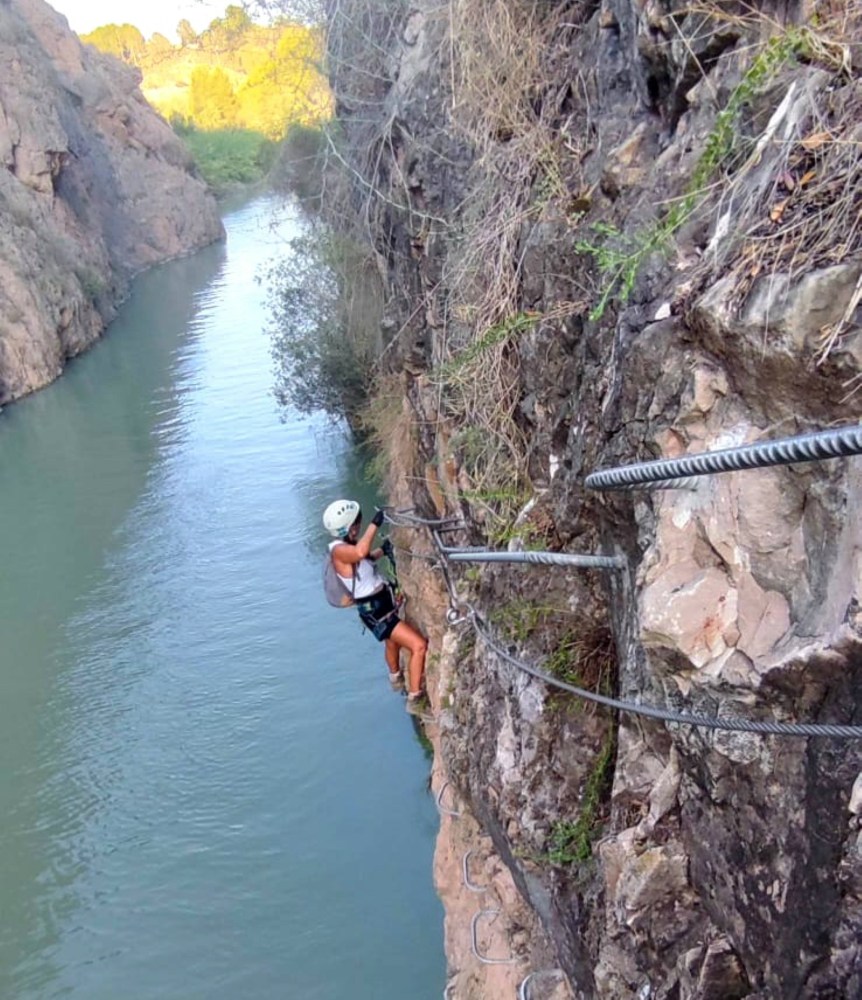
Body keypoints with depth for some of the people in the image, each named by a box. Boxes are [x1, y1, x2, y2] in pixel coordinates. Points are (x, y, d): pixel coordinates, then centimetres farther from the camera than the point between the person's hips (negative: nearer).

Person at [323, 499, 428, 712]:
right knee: (419, 645, -20)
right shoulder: (338, 550, -27)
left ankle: (395, 678, 62)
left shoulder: (349, 544, 2)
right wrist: (375, 524, -44)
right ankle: (414, 699, -9)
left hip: (384, 602, 10)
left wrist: (383, 549, 9)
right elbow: (360, 552, -51)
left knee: (393, 643, 35)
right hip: (375, 611, -10)